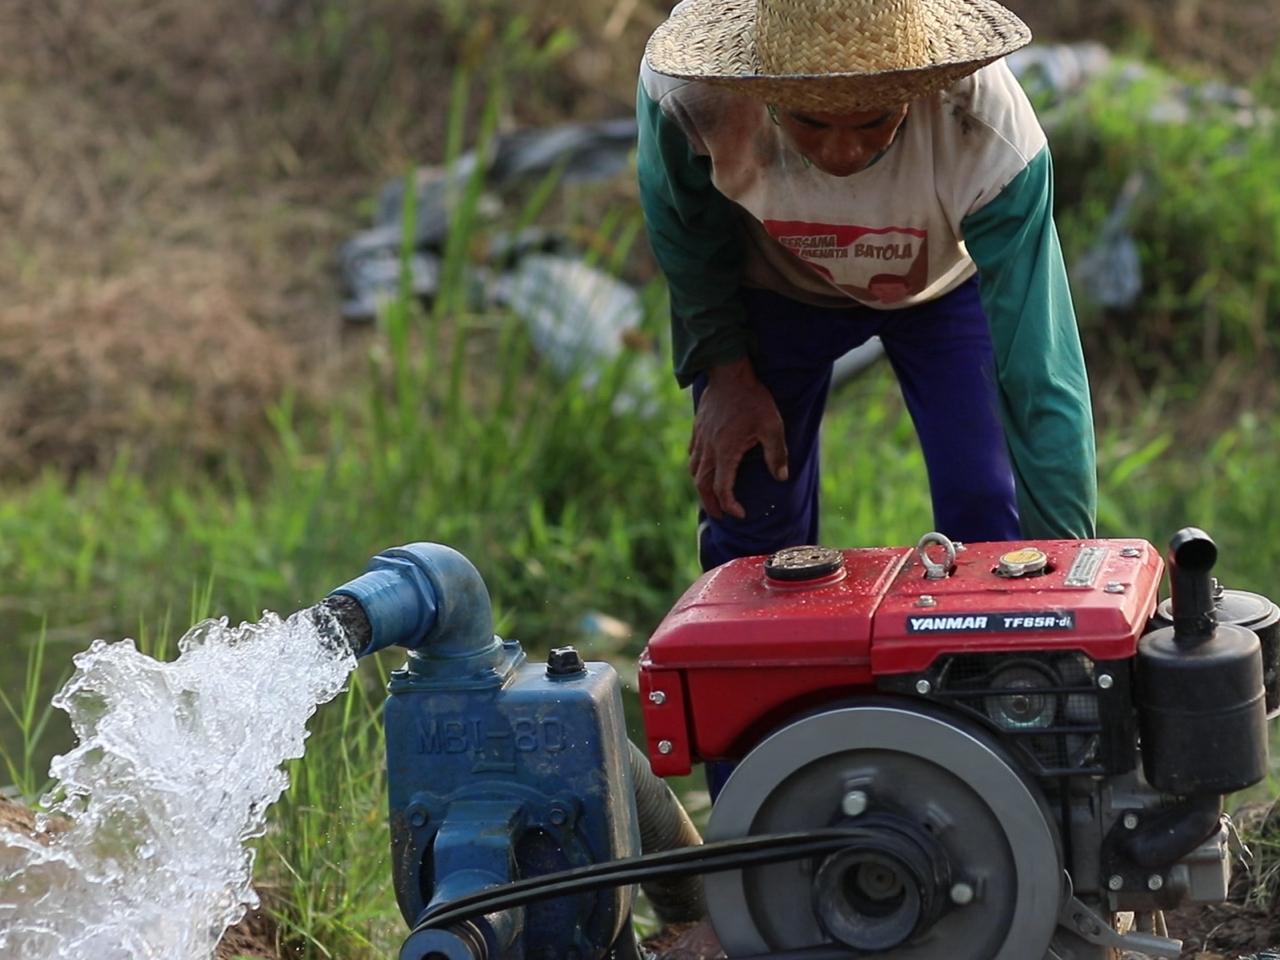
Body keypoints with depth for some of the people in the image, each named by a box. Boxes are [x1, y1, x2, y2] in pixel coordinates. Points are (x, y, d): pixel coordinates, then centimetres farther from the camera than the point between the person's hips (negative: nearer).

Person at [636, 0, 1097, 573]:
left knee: (987, 523, -11)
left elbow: (1039, 377, -40)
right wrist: (726, 368, -8)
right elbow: (687, 237, -13)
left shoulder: (990, 136, -42)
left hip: (947, 285, -1)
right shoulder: (685, 95, -38)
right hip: (772, 285, 1)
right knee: (747, 529, 2)